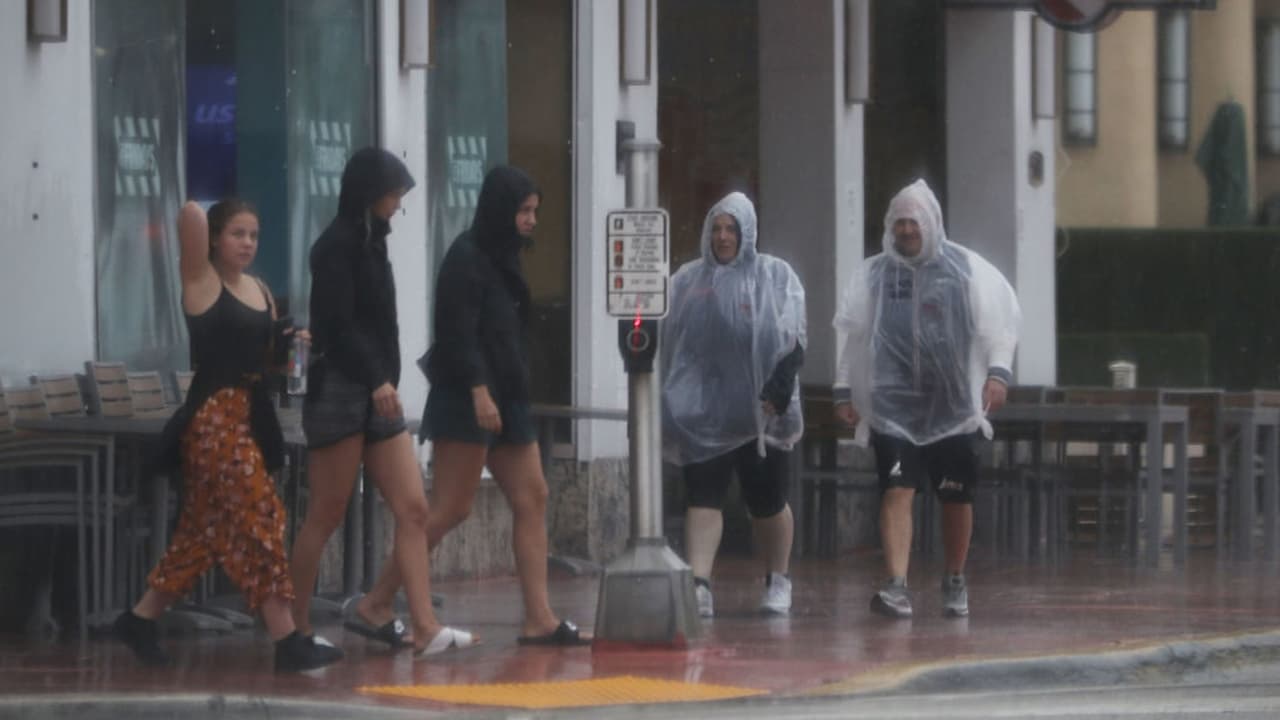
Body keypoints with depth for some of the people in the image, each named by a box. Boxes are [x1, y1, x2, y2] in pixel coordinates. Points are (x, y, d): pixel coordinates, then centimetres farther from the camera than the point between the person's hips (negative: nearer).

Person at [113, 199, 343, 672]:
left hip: (251, 415, 8)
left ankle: (140, 620, 22)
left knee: (205, 529, 11)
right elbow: (191, 215, -21)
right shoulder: (202, 281, -6)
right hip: (213, 416, -8)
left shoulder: (259, 290, 14)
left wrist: (293, 344, 1)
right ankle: (287, 641, -13)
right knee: (260, 518, -12)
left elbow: (267, 356, 22)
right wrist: (195, 216, 2)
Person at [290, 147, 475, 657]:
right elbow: (336, 325, -18)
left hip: (378, 396, 9)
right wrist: (376, 380, -23)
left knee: (413, 509, -2)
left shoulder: (370, 244, 16)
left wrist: (385, 381, 13)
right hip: (340, 390, -9)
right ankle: (296, 625, 7)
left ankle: (424, 627, -8)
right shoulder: (337, 246, -9)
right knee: (327, 515, -2)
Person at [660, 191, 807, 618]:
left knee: (767, 503, 6)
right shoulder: (687, 280, 11)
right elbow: (669, 344, 13)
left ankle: (778, 582, 25)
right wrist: (670, 401, 9)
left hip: (759, 411, -2)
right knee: (703, 498, -8)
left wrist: (778, 390, -15)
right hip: (703, 412, 2)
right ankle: (698, 586, -16)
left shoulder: (775, 277, 4)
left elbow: (792, 342, -3)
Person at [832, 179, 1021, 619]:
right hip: (894, 405, 0)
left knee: (957, 497, 7)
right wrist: (844, 390, 9)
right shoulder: (874, 275, 9)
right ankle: (896, 586, -21)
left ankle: (955, 583, 25)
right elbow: (854, 335, 13)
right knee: (897, 491, -13)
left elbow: (999, 321, 3)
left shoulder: (967, 269, 4)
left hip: (953, 404, 0)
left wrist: (998, 372, -8)